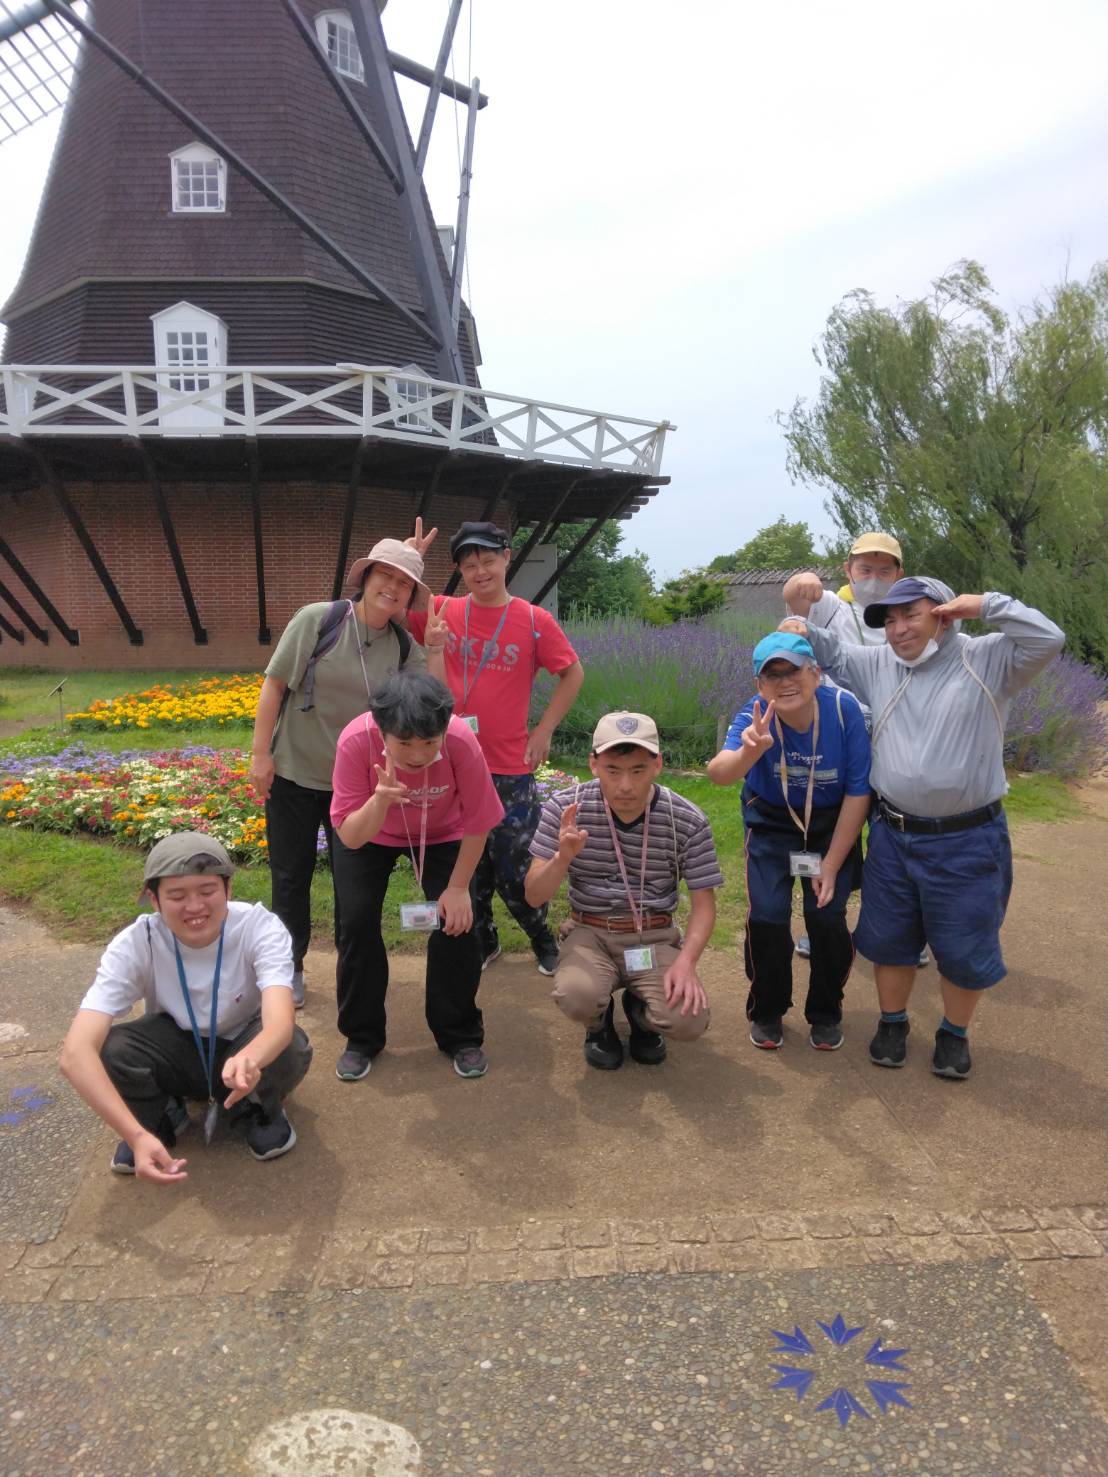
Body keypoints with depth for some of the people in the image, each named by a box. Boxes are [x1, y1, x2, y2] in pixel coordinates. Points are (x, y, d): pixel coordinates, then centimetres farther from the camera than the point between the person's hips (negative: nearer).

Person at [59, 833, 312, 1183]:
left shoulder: (260, 928, -29)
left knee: (291, 1048, -35)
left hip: (247, 1051, -1)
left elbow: (281, 1021, -44)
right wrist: (137, 1135, -51)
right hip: (177, 1051, 1)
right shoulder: (135, 944, -27)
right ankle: (161, 1116, 3)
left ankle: (261, 1110, 1)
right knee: (112, 1049, -30)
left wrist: (249, 1059, -69)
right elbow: (76, 1052, -37)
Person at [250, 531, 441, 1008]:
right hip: (293, 773, -2)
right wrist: (260, 754, -11)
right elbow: (275, 683, -10)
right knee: (290, 877, 10)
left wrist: (437, 649, -18)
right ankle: (290, 968, 28)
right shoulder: (317, 619, -13)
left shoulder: (403, 645, -3)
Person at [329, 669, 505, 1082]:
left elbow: (478, 822, -21)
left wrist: (458, 887, -15)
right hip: (371, 832, 0)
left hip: (442, 833, 0)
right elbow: (349, 836, -31)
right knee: (357, 923, -9)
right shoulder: (356, 740, -37)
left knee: (456, 922, -10)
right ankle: (361, 1037, 13)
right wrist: (380, 800, -51)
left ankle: (460, 1036, 12)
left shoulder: (461, 741, -38)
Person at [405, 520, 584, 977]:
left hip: (511, 768, -2)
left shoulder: (535, 621, -4)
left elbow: (573, 673, 6)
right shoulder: (442, 612, -1)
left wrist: (544, 730, 0)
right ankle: (482, 941, 35)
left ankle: (544, 939, 30)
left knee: (514, 869, 5)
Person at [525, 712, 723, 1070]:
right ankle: (599, 1023, 10)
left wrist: (686, 961, -19)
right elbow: (534, 896, -7)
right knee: (576, 997, -32)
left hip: (656, 937, 1)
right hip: (590, 933, 0)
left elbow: (704, 902, -1)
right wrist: (563, 857, -29)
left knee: (689, 1021, -23)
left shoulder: (688, 821, -11)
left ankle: (640, 1010, 17)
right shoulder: (565, 809, -11)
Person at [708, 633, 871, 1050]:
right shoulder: (755, 717, -27)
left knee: (827, 916, -7)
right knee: (767, 915, -10)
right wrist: (748, 752, -69)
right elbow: (718, 773, -46)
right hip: (771, 824, 0)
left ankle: (825, 1013, 20)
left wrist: (831, 866, -16)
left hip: (833, 824, 0)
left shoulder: (844, 708, -26)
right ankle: (767, 1012, 16)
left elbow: (858, 793, -18)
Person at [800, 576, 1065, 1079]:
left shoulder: (987, 660, -8)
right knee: (889, 937, 17)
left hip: (967, 840, -4)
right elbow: (830, 652, 15)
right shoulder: (877, 665, 4)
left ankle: (954, 1033, 33)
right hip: (893, 835, 4)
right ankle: (892, 1022, 38)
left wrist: (984, 604, -17)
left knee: (964, 946, 10)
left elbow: (1047, 640, -22)